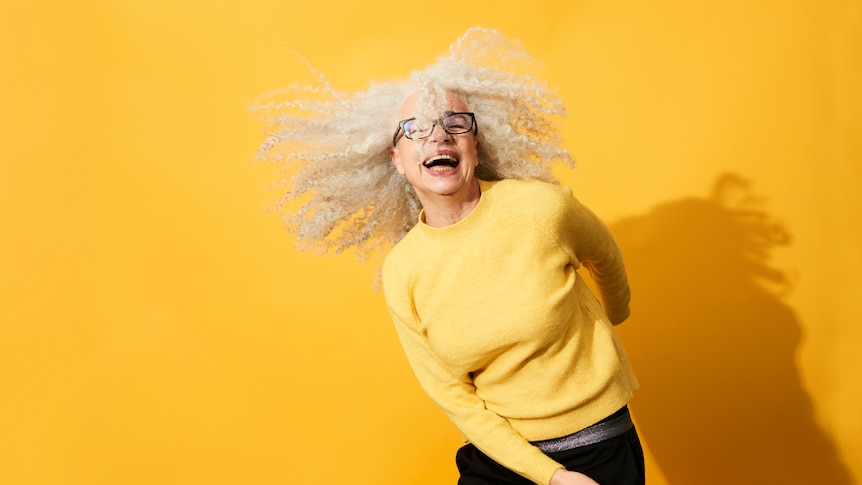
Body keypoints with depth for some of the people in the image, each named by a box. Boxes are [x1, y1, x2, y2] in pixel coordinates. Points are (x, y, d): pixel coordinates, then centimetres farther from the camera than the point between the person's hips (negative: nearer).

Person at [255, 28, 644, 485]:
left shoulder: (540, 207, -17)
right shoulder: (401, 274, -11)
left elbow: (606, 260, 5)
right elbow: (455, 398, -7)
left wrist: (612, 317, 24)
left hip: (599, 446, -1)